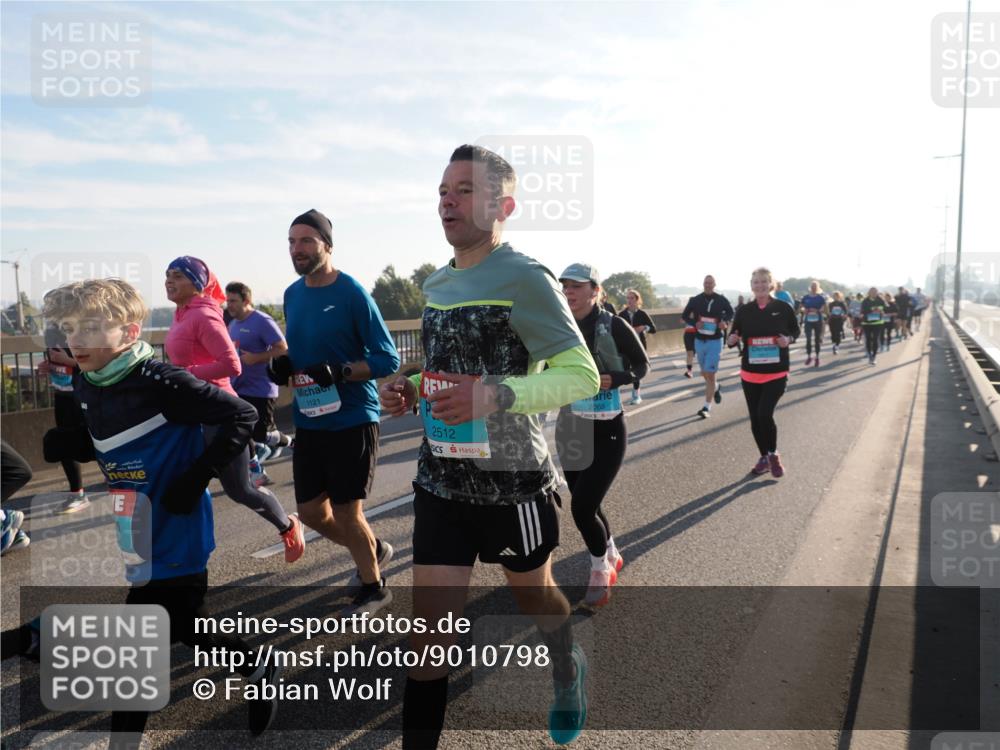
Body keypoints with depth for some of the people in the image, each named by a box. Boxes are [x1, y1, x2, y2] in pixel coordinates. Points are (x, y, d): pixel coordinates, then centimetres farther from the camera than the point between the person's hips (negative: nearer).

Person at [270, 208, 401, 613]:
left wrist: (340, 372, -26)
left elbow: (388, 359, -13)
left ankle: (373, 587, 27)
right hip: (308, 421, 7)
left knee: (346, 513, 2)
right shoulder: (292, 294, 7)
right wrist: (283, 365, -2)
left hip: (352, 420, -7)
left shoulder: (353, 293, -13)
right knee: (311, 511, 13)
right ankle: (374, 549, 39)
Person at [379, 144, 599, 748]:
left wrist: (496, 395, -33)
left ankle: (569, 674, 54)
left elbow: (583, 375, -20)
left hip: (514, 483, -5)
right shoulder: (436, 284, 8)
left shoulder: (524, 279, -15)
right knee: (430, 630, 2)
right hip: (442, 480, 5)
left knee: (535, 594, 21)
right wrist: (409, 390, 0)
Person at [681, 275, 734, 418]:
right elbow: (684, 316, 5)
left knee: (710, 374, -9)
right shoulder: (695, 300, -1)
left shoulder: (721, 300, -4)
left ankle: (707, 407, -3)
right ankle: (716, 388, 47)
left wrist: (725, 321, -8)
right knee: (704, 373, 16)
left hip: (715, 341, -3)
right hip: (699, 341, 3)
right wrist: (695, 323, -14)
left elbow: (730, 313, 13)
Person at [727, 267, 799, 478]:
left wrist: (788, 339, -11)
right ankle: (764, 457, 29)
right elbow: (734, 336, 7)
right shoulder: (744, 311, 0)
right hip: (750, 373, 3)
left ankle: (773, 455, 10)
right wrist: (731, 340, -16)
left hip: (776, 373, -3)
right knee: (755, 418, 9)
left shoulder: (783, 308, -4)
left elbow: (795, 330, 10)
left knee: (765, 413, -15)